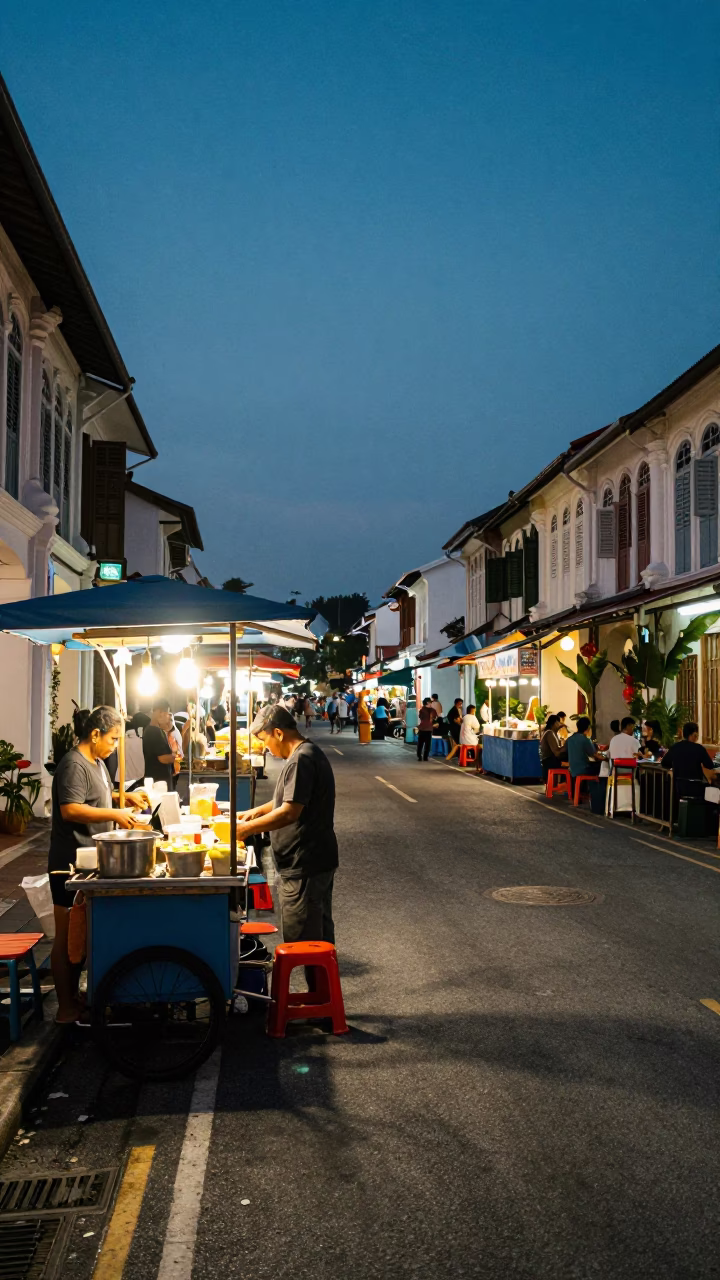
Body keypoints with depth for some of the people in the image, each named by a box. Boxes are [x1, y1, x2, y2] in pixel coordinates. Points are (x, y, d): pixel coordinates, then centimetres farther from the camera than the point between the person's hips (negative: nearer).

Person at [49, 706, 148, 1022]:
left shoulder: (97, 763, 13)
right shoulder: (74, 764, -18)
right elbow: (70, 809, -27)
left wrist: (125, 797, 11)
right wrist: (116, 814, -26)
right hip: (70, 863, -10)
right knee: (66, 936, -1)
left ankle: (74, 995, 26)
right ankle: (66, 1008, 7)